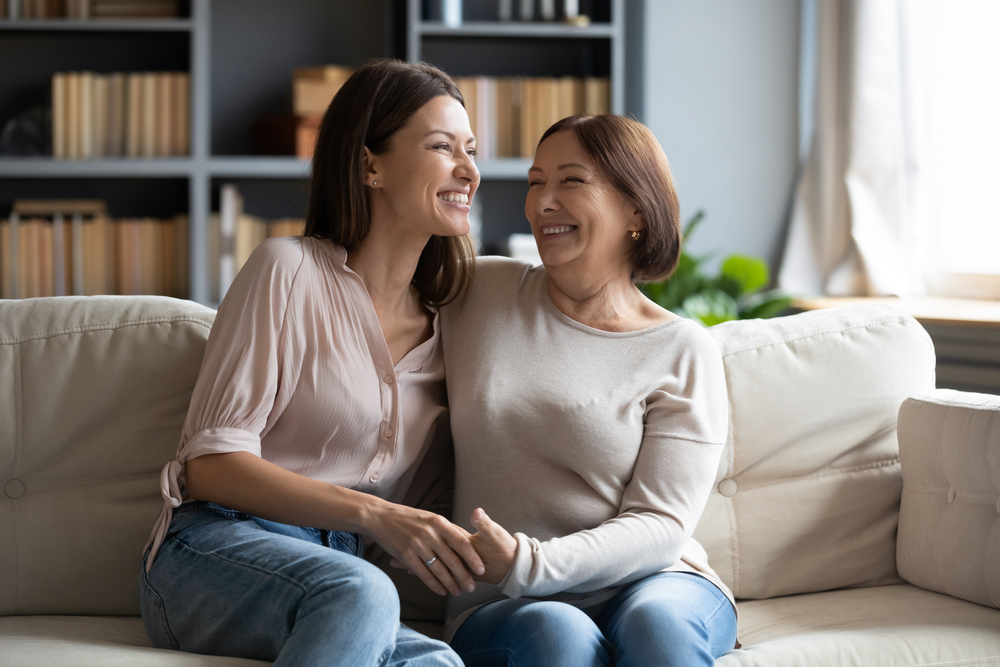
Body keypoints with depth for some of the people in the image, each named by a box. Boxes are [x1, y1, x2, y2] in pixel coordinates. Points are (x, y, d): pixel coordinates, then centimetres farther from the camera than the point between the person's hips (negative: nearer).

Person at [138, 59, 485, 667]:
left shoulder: (445, 327, 17)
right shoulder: (290, 270, -1)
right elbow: (212, 466, -8)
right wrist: (375, 515, -20)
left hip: (337, 573, 4)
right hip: (213, 552, -4)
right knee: (359, 592, -40)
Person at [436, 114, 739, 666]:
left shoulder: (683, 352, 2)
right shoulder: (478, 292, 9)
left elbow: (660, 524, -6)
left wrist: (528, 564, -20)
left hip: (655, 583, -1)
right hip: (501, 609, 1)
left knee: (655, 620, -35)